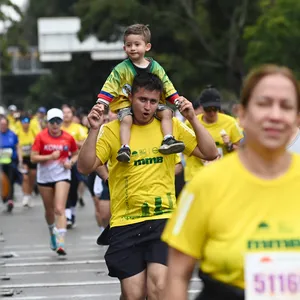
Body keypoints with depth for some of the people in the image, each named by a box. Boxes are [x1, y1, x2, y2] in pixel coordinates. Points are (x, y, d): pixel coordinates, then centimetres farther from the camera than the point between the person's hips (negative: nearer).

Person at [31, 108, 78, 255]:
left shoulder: (68, 138, -2)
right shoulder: (41, 137, -5)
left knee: (59, 209, -15)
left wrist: (71, 162, -8)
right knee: (49, 210, 14)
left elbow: (75, 154, 13)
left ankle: (60, 243, -21)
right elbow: (33, 158, -8)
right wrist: (50, 157, -20)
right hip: (44, 176, 1)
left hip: (62, 176, -1)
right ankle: (52, 233, 42)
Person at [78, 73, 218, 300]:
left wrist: (193, 119, -9)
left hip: (163, 220, 0)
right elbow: (85, 167, -6)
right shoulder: (113, 130, 1)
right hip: (125, 223, 0)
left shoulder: (171, 127, 7)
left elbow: (210, 153, 3)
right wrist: (94, 130, -18)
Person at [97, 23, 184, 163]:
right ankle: (124, 147, -39)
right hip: (126, 103, -3)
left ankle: (168, 140, -25)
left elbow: (167, 86, 9)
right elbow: (110, 87, -7)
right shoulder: (121, 69, -4)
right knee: (126, 118, -33)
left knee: (167, 112, -19)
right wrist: (101, 103, -19)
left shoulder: (155, 67, 4)